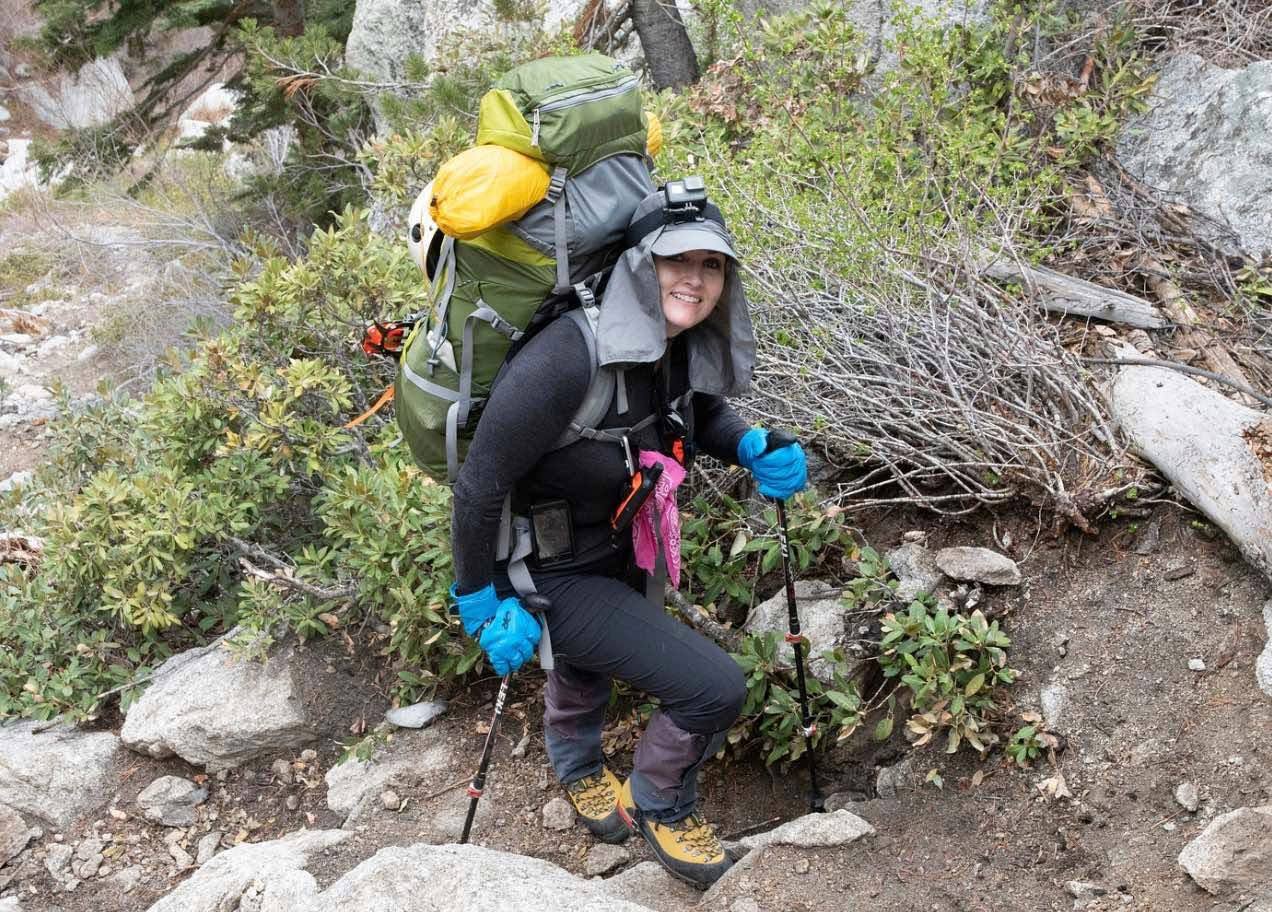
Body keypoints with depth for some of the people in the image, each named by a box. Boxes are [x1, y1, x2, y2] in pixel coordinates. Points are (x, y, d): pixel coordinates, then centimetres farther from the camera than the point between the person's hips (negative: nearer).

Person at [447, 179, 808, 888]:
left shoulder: (686, 346, -14)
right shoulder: (571, 358, -36)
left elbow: (705, 415, 9)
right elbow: (480, 486, -27)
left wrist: (756, 451, -12)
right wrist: (484, 607, -18)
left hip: (621, 553, 8)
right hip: (550, 576, -7)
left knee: (587, 666, 35)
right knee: (716, 687, -15)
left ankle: (579, 769, 70)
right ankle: (660, 805, 17)